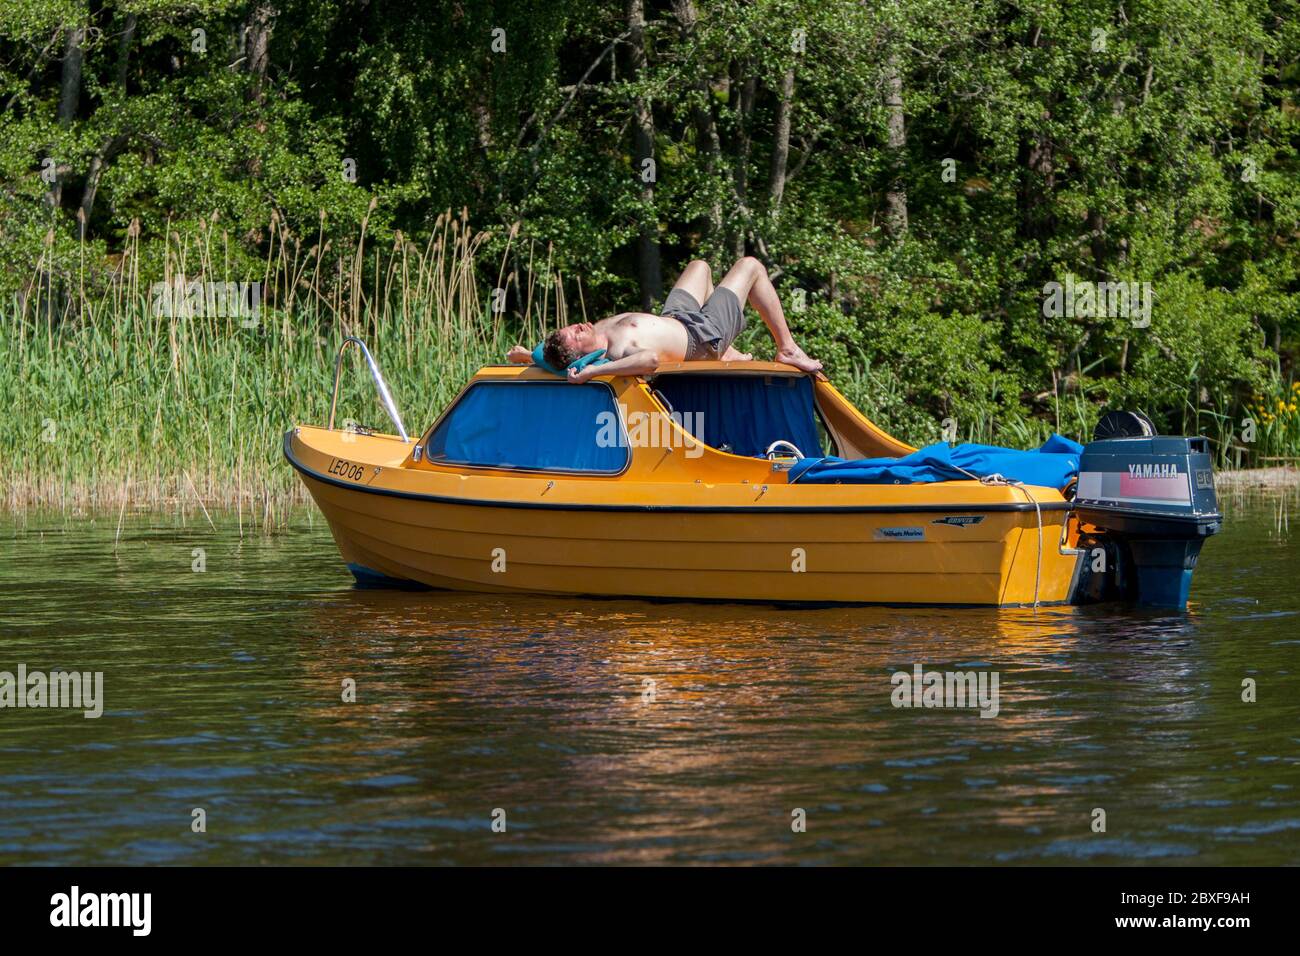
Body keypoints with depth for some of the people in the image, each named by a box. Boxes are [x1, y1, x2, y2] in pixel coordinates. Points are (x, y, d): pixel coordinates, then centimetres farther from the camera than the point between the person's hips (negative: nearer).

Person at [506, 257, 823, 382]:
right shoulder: (621, 353, -45)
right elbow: (651, 359, -68)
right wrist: (594, 371, -68)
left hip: (673, 318, 8)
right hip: (704, 336, -8)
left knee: (700, 266, 33)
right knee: (751, 266, 9)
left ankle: (728, 355, 41)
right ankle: (788, 350, 23)